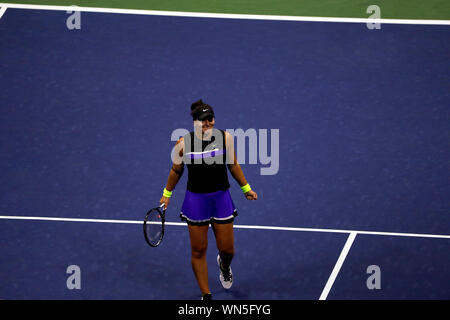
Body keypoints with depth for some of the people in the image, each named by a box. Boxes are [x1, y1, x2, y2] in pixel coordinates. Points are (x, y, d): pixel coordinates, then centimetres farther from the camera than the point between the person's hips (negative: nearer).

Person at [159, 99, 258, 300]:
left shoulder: (225, 138, -8)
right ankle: (206, 295, 19)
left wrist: (246, 188, 15)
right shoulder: (183, 144, -10)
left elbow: (233, 164, 8)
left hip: (221, 198, 1)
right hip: (196, 199, -1)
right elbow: (176, 170, 7)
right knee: (198, 251, 4)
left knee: (227, 249, 6)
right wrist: (167, 194, 14)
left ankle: (224, 265, 46)